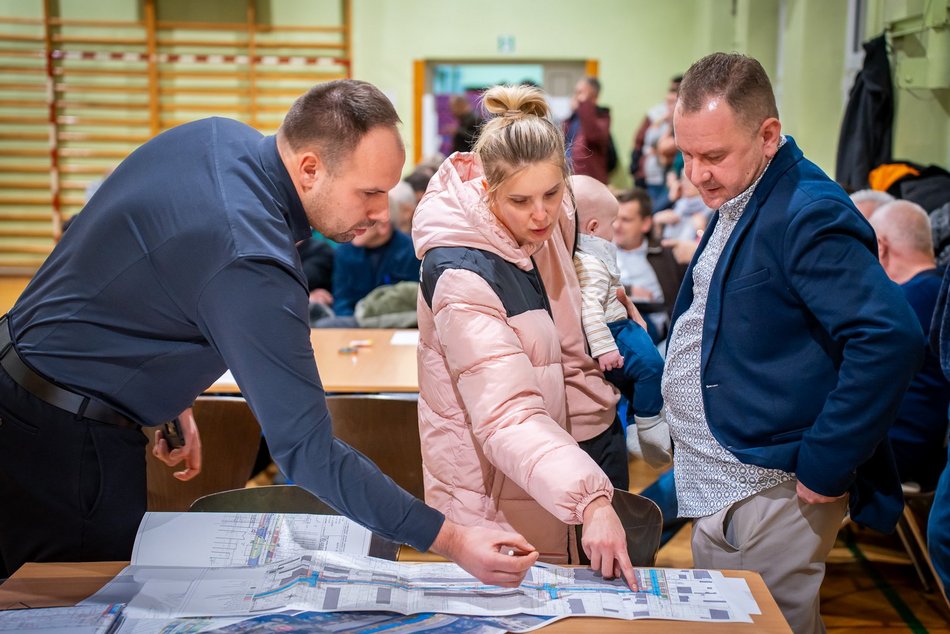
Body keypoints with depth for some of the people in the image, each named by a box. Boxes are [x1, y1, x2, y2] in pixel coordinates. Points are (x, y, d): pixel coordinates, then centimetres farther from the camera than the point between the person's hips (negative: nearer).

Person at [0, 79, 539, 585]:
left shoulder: (218, 135, -4)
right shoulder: (251, 264, -32)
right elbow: (307, 450, -30)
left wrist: (174, 403, 12)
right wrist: (451, 541, -30)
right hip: (68, 444, -9)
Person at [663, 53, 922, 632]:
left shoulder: (808, 215, -21)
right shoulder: (734, 203, 9)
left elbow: (892, 339, -30)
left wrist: (823, 468, -24)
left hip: (764, 497, -9)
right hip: (716, 489, 10)